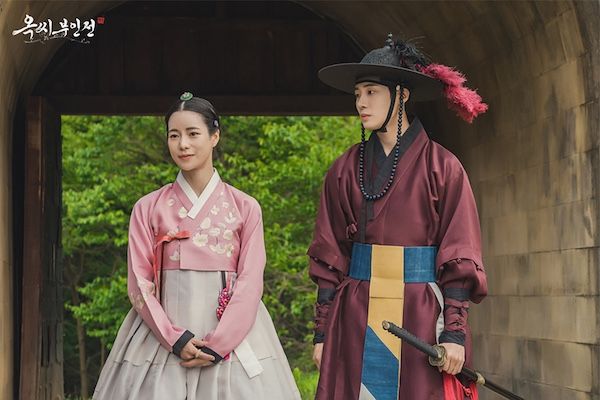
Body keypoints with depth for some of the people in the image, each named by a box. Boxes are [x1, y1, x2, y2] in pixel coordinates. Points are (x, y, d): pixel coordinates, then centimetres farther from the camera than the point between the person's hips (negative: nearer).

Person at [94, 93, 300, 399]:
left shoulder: (245, 208, 4)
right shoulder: (148, 209, 5)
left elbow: (250, 284, -2)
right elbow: (139, 284, 1)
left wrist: (217, 345, -13)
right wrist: (176, 339, -12)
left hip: (232, 336, 0)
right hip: (163, 336, 0)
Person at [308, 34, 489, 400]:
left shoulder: (441, 167, 0)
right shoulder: (345, 171, 9)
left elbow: (459, 258, -4)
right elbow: (330, 259, 9)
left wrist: (454, 332, -11)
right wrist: (322, 332, 5)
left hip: (420, 318, -2)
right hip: (357, 321, 3)